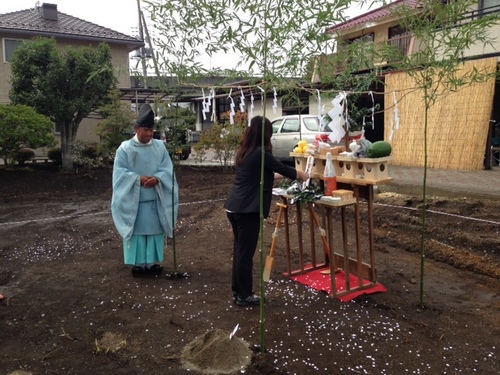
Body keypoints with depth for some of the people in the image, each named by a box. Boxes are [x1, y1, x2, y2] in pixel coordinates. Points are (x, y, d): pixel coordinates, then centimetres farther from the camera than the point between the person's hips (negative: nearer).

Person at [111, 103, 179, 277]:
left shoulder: (160, 147, 3)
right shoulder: (125, 148, -5)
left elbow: (168, 169, -1)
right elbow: (120, 172, -8)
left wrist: (157, 178, -20)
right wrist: (139, 179, -21)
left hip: (156, 199, 2)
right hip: (134, 199, -2)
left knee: (155, 229, 9)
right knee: (137, 230, 4)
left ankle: (154, 261, 22)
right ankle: (138, 262, 16)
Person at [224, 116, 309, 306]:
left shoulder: (244, 151, 14)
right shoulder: (260, 153, -12)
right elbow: (282, 168, -1)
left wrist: (282, 175, 34)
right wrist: (302, 175, 17)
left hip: (234, 207, 9)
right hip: (247, 210, -9)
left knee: (239, 249, 17)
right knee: (245, 252, 2)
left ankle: (237, 290, 28)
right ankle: (244, 295, 13)